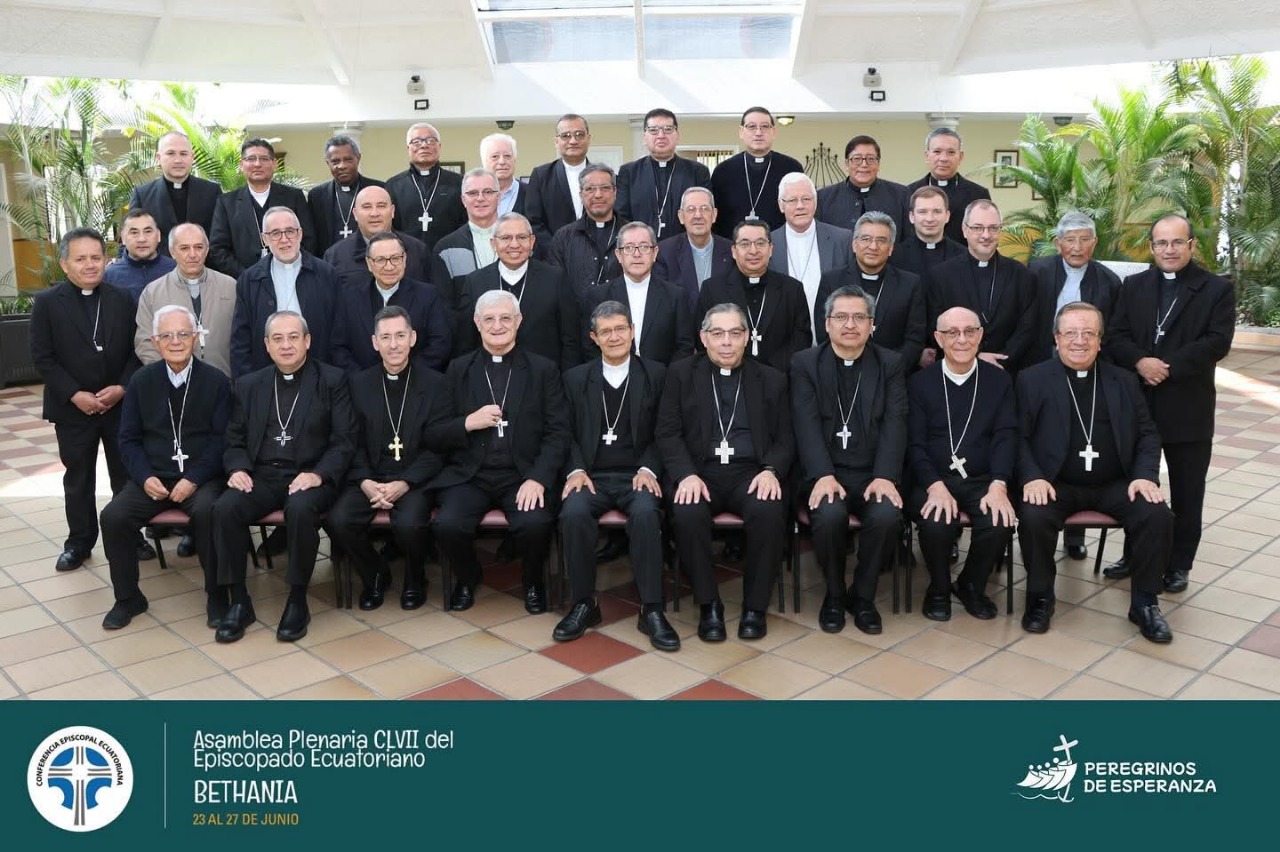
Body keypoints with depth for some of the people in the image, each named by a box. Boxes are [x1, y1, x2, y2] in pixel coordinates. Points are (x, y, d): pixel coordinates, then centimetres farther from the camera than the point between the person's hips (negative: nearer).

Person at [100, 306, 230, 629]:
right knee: (113, 516, -20)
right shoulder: (141, 381, 8)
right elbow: (128, 438, 8)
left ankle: (216, 594, -13)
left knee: (207, 512, -33)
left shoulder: (216, 380, -1)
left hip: (200, 479, -3)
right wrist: (145, 477, -9)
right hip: (153, 478, 3)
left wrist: (193, 479, -16)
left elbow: (221, 439, -5)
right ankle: (128, 597, 2)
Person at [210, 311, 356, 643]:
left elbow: (344, 441, -2)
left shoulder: (332, 380, 3)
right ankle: (239, 601, -12)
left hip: (309, 478, -3)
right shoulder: (248, 385, 15)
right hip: (261, 476, 3)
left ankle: (297, 600, -17)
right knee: (225, 508, -26)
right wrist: (238, 469, -7)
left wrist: (318, 474, -18)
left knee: (300, 510, -35)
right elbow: (235, 440, 15)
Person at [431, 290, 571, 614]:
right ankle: (467, 578, 10)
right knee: (448, 524, -26)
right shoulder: (458, 369, 11)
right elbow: (438, 433, 11)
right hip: (470, 475, 2)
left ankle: (532, 582, 6)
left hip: (523, 475, -1)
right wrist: (468, 423, -12)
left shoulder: (544, 370, 7)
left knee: (535, 524, -30)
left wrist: (538, 479, -14)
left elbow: (557, 433, 1)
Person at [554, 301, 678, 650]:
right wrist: (576, 470, -7)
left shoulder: (656, 374, 9)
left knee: (646, 513, -34)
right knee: (574, 513, -31)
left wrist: (648, 469, -10)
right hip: (592, 475, 1)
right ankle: (584, 604, -13)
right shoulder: (576, 378, 13)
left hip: (637, 474, -1)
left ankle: (651, 610, -22)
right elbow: (568, 434, 11)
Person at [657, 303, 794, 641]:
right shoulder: (681, 374, 10)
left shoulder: (771, 379, 14)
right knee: (688, 514, -33)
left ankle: (755, 606, -13)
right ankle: (709, 605, -14)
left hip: (750, 472, 1)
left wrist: (771, 470, -11)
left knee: (769, 512, -31)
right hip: (698, 470, 0)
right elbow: (667, 433, 3)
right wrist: (687, 474, -15)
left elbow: (785, 438, 10)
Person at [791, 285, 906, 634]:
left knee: (886, 515, -29)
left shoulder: (890, 364, 10)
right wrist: (823, 475, -21)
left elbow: (894, 424, -1)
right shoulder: (805, 363, 6)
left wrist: (885, 476, -17)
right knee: (829, 515, -31)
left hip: (873, 472, 1)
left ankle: (863, 596, -1)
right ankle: (834, 595, -1)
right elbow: (807, 424, -6)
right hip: (825, 471, -1)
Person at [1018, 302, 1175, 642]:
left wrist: (1145, 475, -6)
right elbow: (1019, 436, -2)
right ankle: (1040, 597, -6)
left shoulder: (1123, 381, 13)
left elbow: (1147, 434, 12)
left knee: (1158, 516, -22)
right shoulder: (1032, 379, 4)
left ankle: (1144, 602, -1)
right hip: (1056, 484, -2)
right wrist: (1032, 477, -18)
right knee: (1034, 518, -31)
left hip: (1115, 485, 3)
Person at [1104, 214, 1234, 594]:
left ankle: (1178, 564, 19)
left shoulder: (1217, 289, 0)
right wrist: (1140, 362, -18)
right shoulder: (1134, 286, 9)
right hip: (1137, 402, 3)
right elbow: (1115, 336, 0)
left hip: (1188, 407, -3)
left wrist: (1167, 366, -20)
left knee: (1186, 491, 7)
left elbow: (1218, 342, -12)